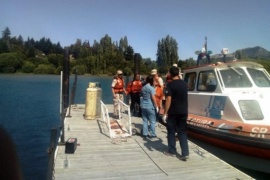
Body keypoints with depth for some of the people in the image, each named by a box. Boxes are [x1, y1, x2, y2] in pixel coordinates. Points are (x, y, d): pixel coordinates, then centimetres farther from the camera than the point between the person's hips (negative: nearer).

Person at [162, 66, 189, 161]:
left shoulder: (170, 85, -13)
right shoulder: (184, 84, 5)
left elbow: (168, 100, -17)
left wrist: (165, 113, -12)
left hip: (173, 112, -5)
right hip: (183, 112, 5)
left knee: (171, 132, 11)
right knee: (182, 132, 10)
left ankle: (172, 151, 21)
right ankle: (185, 153, 6)